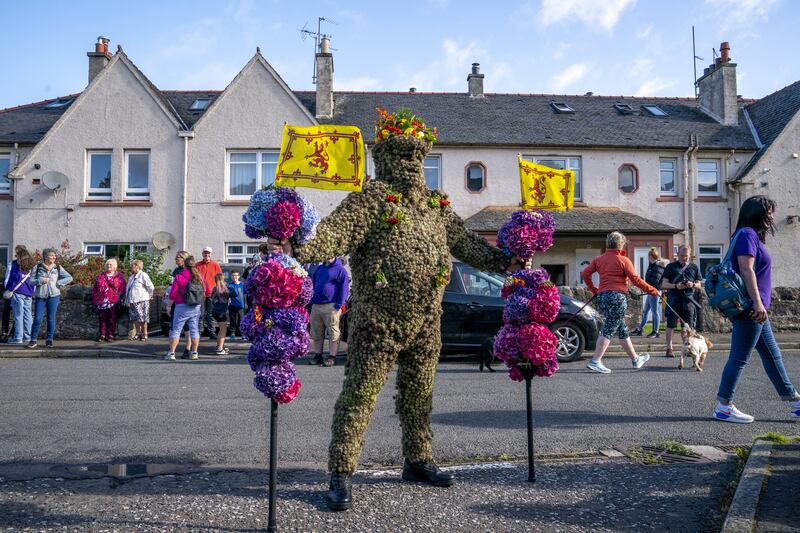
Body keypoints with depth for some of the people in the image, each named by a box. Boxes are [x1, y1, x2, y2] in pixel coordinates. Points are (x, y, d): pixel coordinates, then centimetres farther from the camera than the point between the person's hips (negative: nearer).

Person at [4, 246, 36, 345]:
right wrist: (33, 294, 20)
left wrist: (8, 290, 4)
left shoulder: (14, 264, -3)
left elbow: (10, 278, -5)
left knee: (18, 315, -3)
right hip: (29, 294, 5)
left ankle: (18, 337, -3)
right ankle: (27, 336, 12)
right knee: (27, 315, 8)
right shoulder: (32, 265, 12)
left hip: (18, 293, -5)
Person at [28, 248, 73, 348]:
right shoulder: (38, 267, 2)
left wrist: (59, 283, -4)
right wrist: (41, 281, -14)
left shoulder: (58, 267, 6)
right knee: (37, 319, -4)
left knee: (51, 319, 3)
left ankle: (49, 340, 13)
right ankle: (33, 340, 5)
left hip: (53, 296, 1)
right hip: (40, 296, -1)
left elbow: (69, 278, 6)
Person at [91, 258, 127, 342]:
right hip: (101, 301, 3)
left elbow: (123, 288, 2)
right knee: (102, 319, 5)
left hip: (112, 301, -3)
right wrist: (95, 299, 8)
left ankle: (110, 335, 8)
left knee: (112, 319, 1)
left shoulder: (119, 276, 6)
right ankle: (102, 335, 12)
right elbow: (94, 288, 16)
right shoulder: (100, 276, 14)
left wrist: (118, 296, -8)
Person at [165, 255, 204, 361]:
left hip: (182, 307, -3)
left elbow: (173, 294, -7)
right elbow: (204, 291, 11)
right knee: (194, 330, 9)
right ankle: (194, 353, 11)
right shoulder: (199, 276, 2)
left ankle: (171, 353, 0)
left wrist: (169, 305, 9)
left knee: (176, 329, 3)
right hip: (197, 307, 3)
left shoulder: (179, 277, -9)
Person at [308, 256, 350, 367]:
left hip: (331, 307, -7)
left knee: (333, 332, -1)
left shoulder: (340, 269, -4)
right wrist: (312, 300, 17)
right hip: (316, 306, 7)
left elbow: (344, 288, -8)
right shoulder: (320, 268, 17)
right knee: (316, 332, 9)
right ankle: (317, 355, 18)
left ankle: (332, 357, 5)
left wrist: (339, 305, -13)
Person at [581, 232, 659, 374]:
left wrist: (594, 290, 13)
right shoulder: (623, 260, -5)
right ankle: (595, 361, -15)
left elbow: (585, 273, 4)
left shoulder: (599, 259, 11)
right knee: (608, 330, -7)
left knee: (622, 330, 17)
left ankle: (635, 359, 28)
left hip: (601, 296, 7)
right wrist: (653, 291, 2)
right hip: (616, 296, -7)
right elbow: (636, 280, -7)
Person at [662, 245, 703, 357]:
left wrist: (692, 285, -8)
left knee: (687, 326, 4)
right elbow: (664, 284, 3)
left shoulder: (694, 267, 15)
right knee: (671, 325, -2)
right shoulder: (671, 266, 8)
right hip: (674, 299, -2)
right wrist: (675, 286, -15)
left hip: (688, 299, 2)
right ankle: (669, 348, 4)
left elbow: (699, 284, 16)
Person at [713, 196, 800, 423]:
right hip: (749, 308, -11)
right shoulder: (747, 234, -11)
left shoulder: (752, 236, 19)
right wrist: (757, 303, -24)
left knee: (772, 355, 14)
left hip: (755, 310, 11)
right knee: (739, 358, -6)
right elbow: (746, 270, -20)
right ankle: (723, 407, 1)